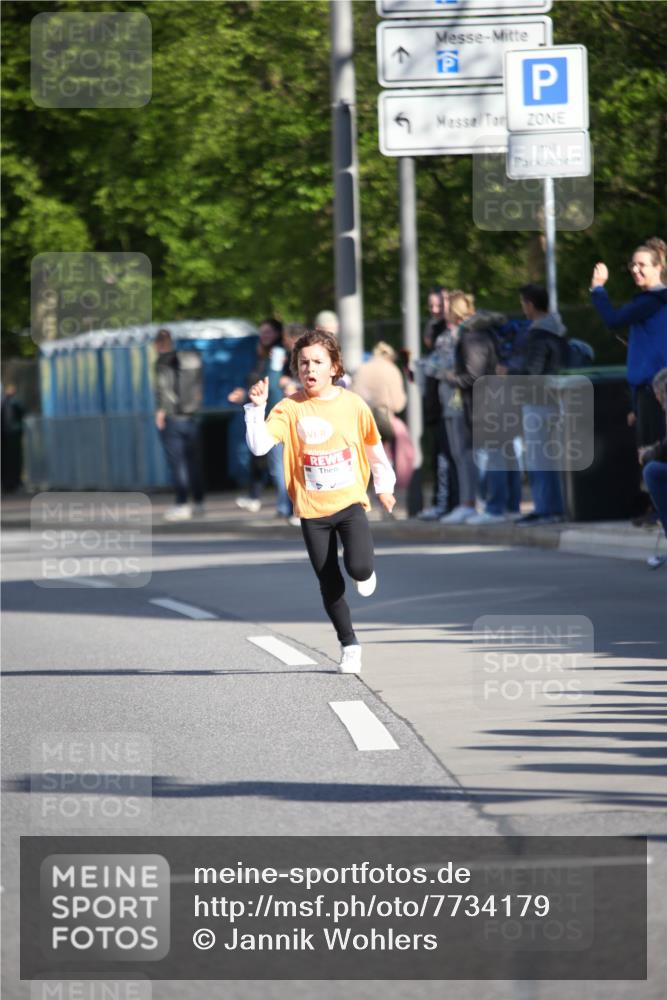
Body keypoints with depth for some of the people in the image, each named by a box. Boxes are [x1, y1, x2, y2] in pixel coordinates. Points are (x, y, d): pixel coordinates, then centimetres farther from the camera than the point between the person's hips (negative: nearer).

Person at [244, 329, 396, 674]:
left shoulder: (353, 404, -2)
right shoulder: (290, 408, -6)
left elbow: (373, 446, 13)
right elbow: (259, 445, -17)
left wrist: (384, 486, 21)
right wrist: (256, 408, -28)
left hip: (350, 502, -1)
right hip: (312, 510, 1)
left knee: (359, 568, -20)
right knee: (330, 584, 5)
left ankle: (364, 575, 18)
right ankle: (349, 645, 22)